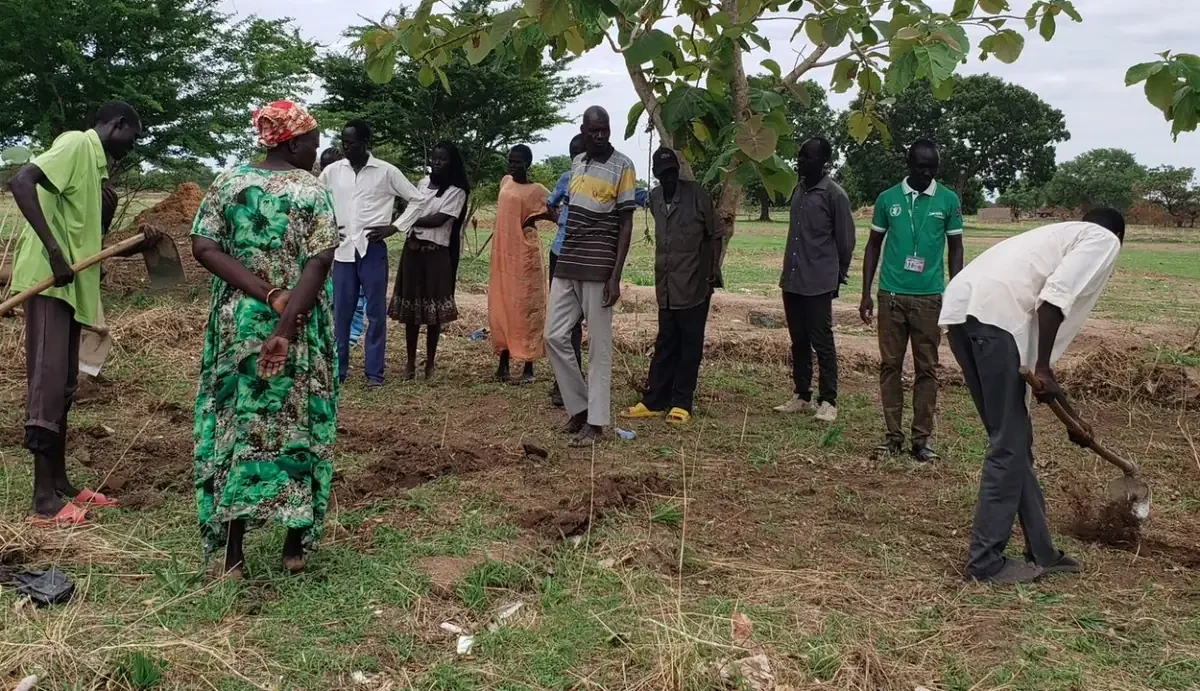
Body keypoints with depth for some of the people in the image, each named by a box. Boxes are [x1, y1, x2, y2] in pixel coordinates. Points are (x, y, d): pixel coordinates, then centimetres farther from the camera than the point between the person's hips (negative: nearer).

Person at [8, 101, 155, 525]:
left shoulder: (94, 164, 21)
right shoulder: (77, 144, -6)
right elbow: (21, 182, -22)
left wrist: (137, 247, 8)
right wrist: (53, 250, -27)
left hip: (72, 284, 10)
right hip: (48, 280, -10)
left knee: (63, 386, 13)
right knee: (47, 383, -10)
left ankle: (60, 486, 21)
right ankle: (44, 501, -8)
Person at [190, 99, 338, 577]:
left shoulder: (228, 182, 3)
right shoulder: (313, 190, -6)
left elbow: (203, 247, -7)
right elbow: (319, 263, -18)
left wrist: (267, 297, -12)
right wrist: (286, 325, -21)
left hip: (238, 325, 3)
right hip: (299, 330, -2)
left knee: (235, 423, 9)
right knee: (297, 425, 10)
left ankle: (232, 551, 12)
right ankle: (296, 545, 18)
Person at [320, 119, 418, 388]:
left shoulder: (387, 171, -2)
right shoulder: (332, 171, 5)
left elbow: (418, 200, 2)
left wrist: (393, 227, -5)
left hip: (372, 249, -2)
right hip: (342, 249, 3)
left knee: (376, 312, 1)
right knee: (340, 313, 6)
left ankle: (374, 373, 8)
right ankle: (337, 369, 16)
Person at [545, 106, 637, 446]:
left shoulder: (622, 166, -5)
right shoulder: (576, 163, 13)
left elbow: (626, 223, -8)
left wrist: (615, 276, -14)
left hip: (598, 268, -6)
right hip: (567, 264, 6)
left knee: (598, 345, -2)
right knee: (555, 336, 3)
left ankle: (595, 420, 4)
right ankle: (578, 407, 16)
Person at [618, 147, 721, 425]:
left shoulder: (697, 195, -8)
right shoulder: (654, 198, 6)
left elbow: (715, 235, -1)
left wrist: (714, 271, -4)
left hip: (694, 284, -5)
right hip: (666, 285, 5)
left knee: (689, 345, 2)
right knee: (665, 344, 9)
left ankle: (681, 403, 7)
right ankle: (654, 401, 13)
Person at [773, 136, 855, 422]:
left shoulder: (834, 194, -10)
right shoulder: (799, 189, 12)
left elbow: (845, 239, -5)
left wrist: (837, 275, 1)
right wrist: (790, 270, 17)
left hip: (818, 283, -7)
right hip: (791, 279, 7)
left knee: (822, 342, -2)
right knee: (799, 341, 12)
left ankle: (828, 401, 5)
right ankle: (802, 396, 21)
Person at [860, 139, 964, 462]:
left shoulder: (949, 200, 2)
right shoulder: (887, 199, 3)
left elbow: (955, 248, 8)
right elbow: (874, 246, 10)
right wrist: (866, 293, 5)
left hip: (930, 297, -1)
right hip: (891, 294, 1)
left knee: (927, 368, 3)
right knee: (890, 365, 4)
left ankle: (922, 438, 10)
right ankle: (893, 435, 12)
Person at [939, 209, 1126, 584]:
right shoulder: (1104, 239, 12)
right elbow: (1055, 297, -9)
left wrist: (1070, 414, 45)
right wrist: (1043, 368, -8)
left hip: (963, 308, 9)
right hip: (992, 312, -9)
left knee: (1015, 439, 16)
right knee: (1009, 444, 0)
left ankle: (1040, 553, 26)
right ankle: (986, 561, 6)